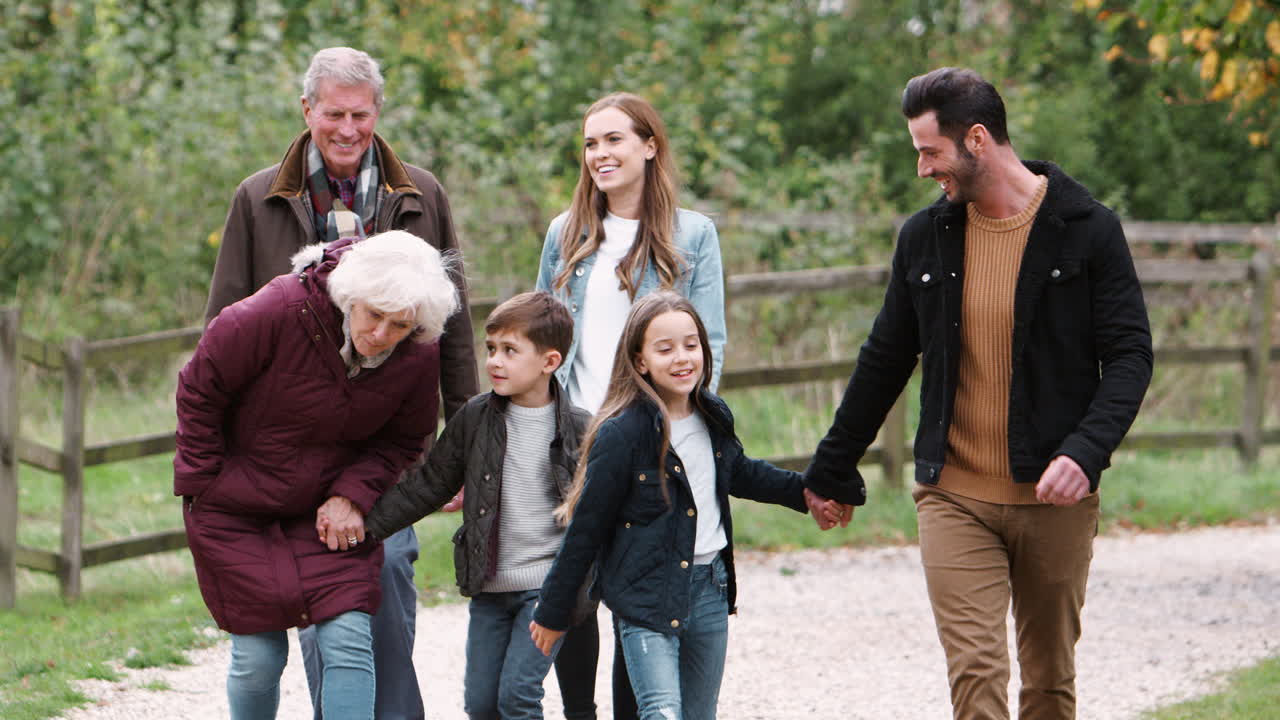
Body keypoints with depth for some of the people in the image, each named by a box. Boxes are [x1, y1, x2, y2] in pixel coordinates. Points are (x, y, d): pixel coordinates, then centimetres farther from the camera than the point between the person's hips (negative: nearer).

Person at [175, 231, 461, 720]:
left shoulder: (419, 356, -13)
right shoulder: (277, 313, -25)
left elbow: (401, 439, 5)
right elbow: (199, 390, -11)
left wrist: (352, 495, -11)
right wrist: (202, 486, -8)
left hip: (329, 511, 3)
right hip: (236, 513, -2)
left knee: (348, 641, -12)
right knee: (258, 656, -4)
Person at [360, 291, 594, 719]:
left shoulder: (579, 430, -7)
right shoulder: (475, 418, 1)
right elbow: (431, 485, 8)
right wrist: (370, 523, 1)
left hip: (547, 585, -4)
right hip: (490, 587, 4)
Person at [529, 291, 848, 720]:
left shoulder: (712, 418, 6)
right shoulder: (622, 434, -14)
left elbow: (739, 473, 29)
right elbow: (586, 528, -9)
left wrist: (804, 493, 37)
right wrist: (553, 613, -4)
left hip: (710, 588, 7)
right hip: (646, 597, -7)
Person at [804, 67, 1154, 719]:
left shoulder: (1087, 231, -3)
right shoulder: (925, 238, 7)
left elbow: (1130, 354, -5)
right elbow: (884, 361, 18)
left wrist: (1086, 452, -21)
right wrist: (830, 471, 22)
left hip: (1054, 498, -2)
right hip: (955, 500, 2)